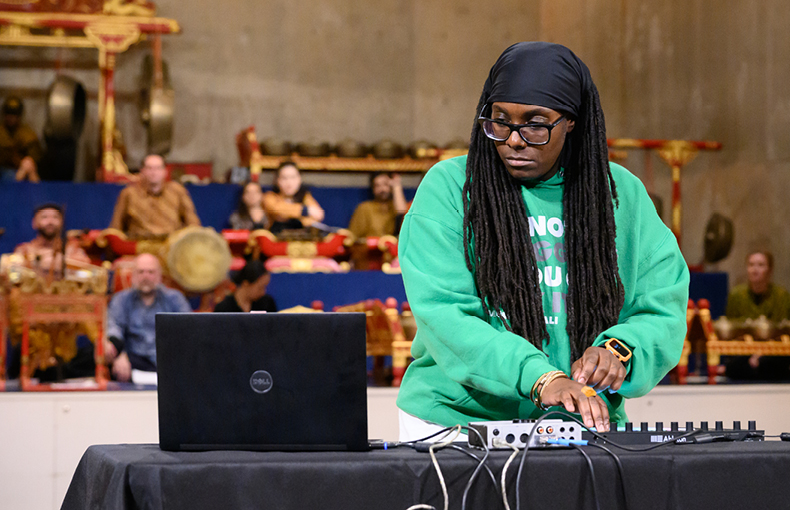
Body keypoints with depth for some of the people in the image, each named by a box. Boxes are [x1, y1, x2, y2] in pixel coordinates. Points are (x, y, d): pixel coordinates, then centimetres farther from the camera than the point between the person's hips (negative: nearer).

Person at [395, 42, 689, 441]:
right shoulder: (448, 187, 1)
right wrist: (538, 377, -24)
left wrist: (619, 350, -15)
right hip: (459, 419, -2)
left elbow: (663, 310, 9)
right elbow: (443, 313, -10)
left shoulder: (621, 193, 11)